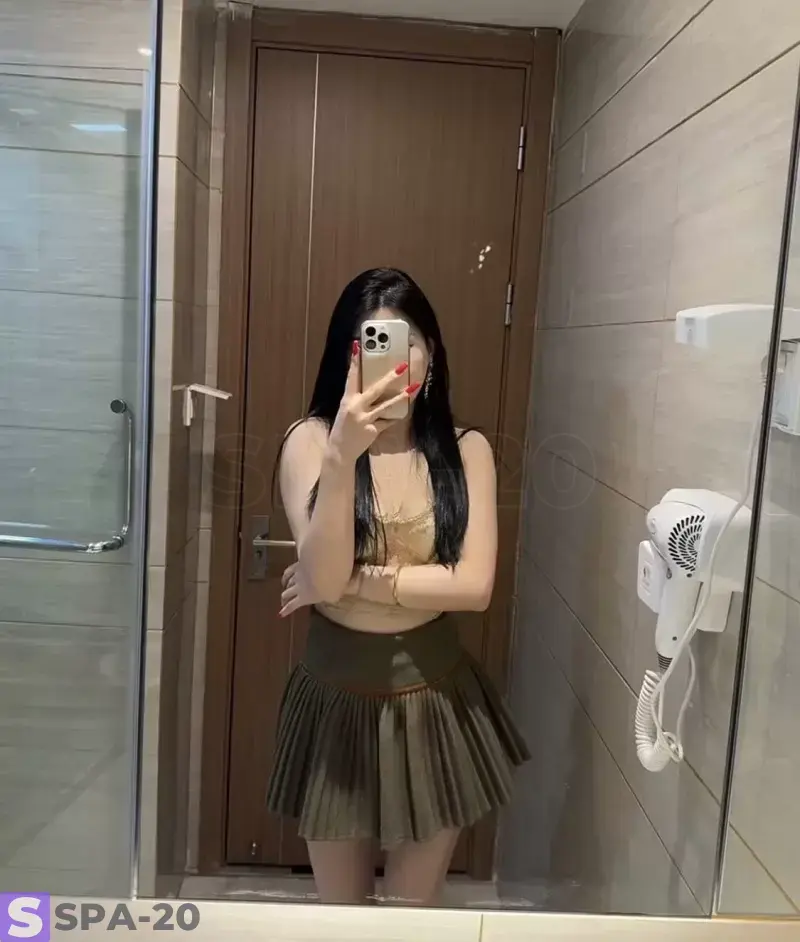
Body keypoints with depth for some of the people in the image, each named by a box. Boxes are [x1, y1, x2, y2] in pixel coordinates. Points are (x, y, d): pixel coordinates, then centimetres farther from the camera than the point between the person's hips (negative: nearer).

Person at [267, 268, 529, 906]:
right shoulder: (312, 439, -10)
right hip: (337, 701, 0)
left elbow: (474, 586, -15)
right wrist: (342, 456, -35)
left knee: (415, 911, 20)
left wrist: (353, 581, -17)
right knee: (340, 913, 21)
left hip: (436, 702, 1)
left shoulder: (466, 450, -5)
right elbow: (324, 577, -22)